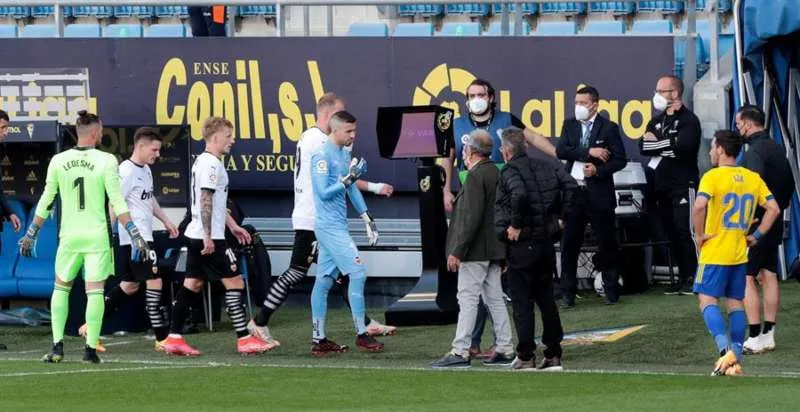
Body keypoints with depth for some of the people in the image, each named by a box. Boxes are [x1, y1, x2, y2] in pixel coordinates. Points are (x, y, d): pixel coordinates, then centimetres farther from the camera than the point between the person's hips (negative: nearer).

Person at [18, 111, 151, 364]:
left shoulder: (58, 161, 2)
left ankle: (57, 345, 7)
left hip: (69, 236, 3)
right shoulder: (106, 161, -7)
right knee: (95, 290, 1)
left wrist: (31, 234, 15)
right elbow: (117, 203, -10)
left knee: (61, 287, 16)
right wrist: (135, 235, -7)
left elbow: (46, 202, 6)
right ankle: (91, 348, -4)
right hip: (97, 236, -3)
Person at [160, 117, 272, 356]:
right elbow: (205, 201, -20)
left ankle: (174, 338, 6)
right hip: (209, 237, -10)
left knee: (193, 284, 9)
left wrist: (232, 226, 30)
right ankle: (244, 340, -6)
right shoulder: (212, 164, -14)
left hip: (197, 236, 10)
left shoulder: (202, 161, 18)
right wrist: (208, 236, -22)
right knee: (234, 282, -6)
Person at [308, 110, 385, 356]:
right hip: (330, 226, -9)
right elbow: (324, 192, -17)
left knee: (324, 280, 9)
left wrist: (368, 220, 18)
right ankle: (361, 335, -7)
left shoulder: (345, 154, 14)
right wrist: (349, 178, -23)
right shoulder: (322, 156, -13)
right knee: (357, 273, -11)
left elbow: (352, 190, 21)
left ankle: (319, 340, 11)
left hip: (337, 226, 9)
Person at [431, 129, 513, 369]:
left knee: (467, 299, -7)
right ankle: (504, 350, 13)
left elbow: (471, 217, -22)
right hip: (494, 250, 9)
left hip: (476, 250, -9)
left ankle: (460, 352, -7)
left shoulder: (476, 177, -16)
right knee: (495, 299, 12)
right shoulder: (496, 174, 12)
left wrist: (457, 251, -20)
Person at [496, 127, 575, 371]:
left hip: (521, 246, -7)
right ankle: (553, 355, 12)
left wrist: (516, 225, -21)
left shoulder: (509, 172, -13)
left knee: (522, 303, 1)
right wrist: (560, 215, 5)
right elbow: (571, 185, 1)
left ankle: (526, 356, 3)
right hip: (547, 243, 7)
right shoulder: (545, 168, 8)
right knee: (546, 300, 13)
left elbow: (519, 195, -32)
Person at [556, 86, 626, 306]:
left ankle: (611, 288, 15)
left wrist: (598, 169, -16)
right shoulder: (570, 125, 10)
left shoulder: (608, 128, 0)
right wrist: (588, 152, -15)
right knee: (569, 244, 1)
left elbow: (620, 160, -2)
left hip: (599, 194, -3)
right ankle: (568, 292, 6)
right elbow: (561, 151, -6)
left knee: (607, 243, 3)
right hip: (574, 192, 3)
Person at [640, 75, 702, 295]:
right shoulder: (656, 121, 17)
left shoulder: (688, 120, -5)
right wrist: (668, 146, -13)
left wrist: (657, 145, -8)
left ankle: (694, 277, -6)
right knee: (671, 233, 7)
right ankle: (683, 277, 13)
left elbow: (684, 148, -20)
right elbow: (643, 147, 3)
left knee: (685, 231, -10)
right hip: (661, 186, 7)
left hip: (683, 185, -7)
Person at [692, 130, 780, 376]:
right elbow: (774, 209, 4)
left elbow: (699, 206, -26)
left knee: (707, 300, -2)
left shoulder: (713, 177, -11)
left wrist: (699, 235, -12)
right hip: (740, 253, 6)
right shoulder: (753, 178, 7)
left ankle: (726, 350, -20)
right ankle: (735, 360, 7)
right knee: (735, 303, 10)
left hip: (714, 253, -6)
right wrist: (756, 236, 8)